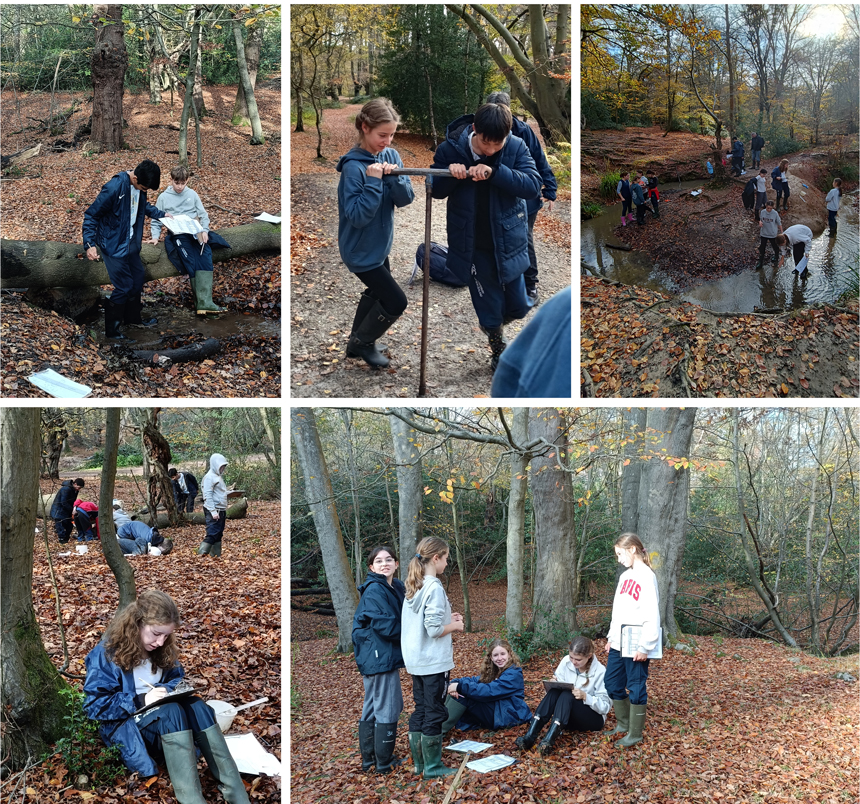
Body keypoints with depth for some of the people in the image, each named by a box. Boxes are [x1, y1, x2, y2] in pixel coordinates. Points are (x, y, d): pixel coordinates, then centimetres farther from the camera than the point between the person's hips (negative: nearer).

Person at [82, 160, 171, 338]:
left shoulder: (139, 185, -3)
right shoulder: (114, 188, -27)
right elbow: (91, 215, -21)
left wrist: (161, 214, 22)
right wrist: (90, 243, -26)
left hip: (131, 241, 8)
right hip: (114, 244, -8)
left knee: (138, 277, 18)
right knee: (123, 286, -6)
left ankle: (132, 317, 39)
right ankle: (111, 329, 10)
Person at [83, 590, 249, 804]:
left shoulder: (163, 650, 6)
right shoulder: (107, 653, -12)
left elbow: (178, 678, 14)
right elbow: (94, 705, -14)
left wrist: (167, 691, -10)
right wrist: (140, 701, -23)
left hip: (164, 720, 5)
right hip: (125, 725, -5)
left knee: (196, 705, -28)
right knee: (172, 711, -35)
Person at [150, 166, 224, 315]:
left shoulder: (192, 195, 12)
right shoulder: (163, 198, 8)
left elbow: (203, 215, 12)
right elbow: (156, 221, 13)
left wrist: (204, 231, -4)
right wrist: (155, 237, -2)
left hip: (196, 233, 2)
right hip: (177, 235, -2)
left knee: (205, 257, -24)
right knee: (192, 262, -24)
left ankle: (204, 302, -32)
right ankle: (202, 302, -25)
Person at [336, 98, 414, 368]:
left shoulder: (390, 155, -4)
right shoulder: (354, 167, -24)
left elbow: (405, 199, -8)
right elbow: (357, 216, -28)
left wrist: (393, 177, -25)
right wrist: (373, 181, -34)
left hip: (378, 244, 8)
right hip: (361, 250, -8)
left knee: (377, 291, 26)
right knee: (396, 301, -4)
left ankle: (357, 343, 47)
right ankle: (363, 342, 21)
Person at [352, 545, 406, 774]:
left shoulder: (397, 587, 12)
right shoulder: (374, 591, -16)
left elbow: (402, 619, 11)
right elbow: (387, 626, -22)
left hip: (373, 658, 10)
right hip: (380, 657, -10)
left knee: (372, 708, 16)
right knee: (388, 709, -2)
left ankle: (369, 760, 27)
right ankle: (384, 764, 8)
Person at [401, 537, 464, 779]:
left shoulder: (413, 588, 7)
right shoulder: (434, 588, -19)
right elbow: (434, 630, -23)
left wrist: (447, 619, 11)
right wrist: (454, 625, -6)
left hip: (416, 661, 8)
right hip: (434, 661, -8)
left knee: (420, 710, 15)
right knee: (434, 713, 2)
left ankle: (419, 761, 23)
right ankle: (432, 766, 10)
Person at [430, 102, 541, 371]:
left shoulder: (516, 147, -12)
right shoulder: (450, 149, -12)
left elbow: (533, 185, -21)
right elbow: (435, 191, -3)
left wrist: (495, 172, -34)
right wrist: (449, 174, -26)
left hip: (508, 242, 1)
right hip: (473, 247, -1)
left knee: (519, 307, 13)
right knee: (489, 313, 10)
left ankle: (494, 323, 49)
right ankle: (498, 349, 40)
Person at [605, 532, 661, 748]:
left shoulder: (646, 577, -13)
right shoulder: (625, 576, 13)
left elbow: (652, 615, -18)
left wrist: (645, 647, -19)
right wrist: (611, 638, 16)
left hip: (636, 647, -8)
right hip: (618, 645, 8)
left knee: (636, 689, 1)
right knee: (612, 684, 14)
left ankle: (635, 734, 12)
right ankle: (623, 724, 29)